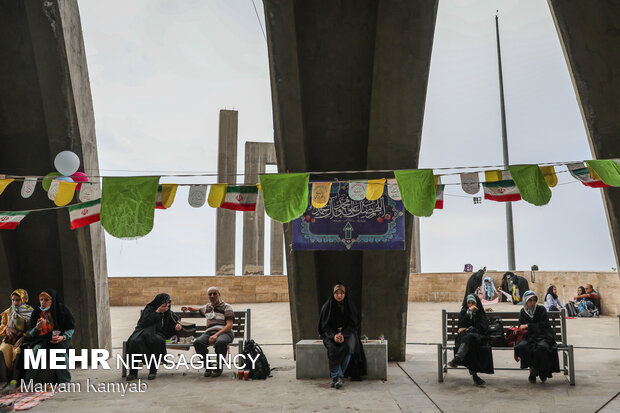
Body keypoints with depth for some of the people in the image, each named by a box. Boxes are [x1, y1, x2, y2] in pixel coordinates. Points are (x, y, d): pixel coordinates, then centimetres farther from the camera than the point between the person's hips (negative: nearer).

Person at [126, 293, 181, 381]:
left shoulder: (168, 313, 19)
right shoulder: (150, 309, 7)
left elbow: (173, 323, 30)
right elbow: (145, 322, -8)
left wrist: (176, 326, 6)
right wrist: (157, 312, -8)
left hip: (158, 334, 1)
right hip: (144, 331, -1)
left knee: (157, 340, -37)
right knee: (135, 341, -36)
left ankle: (153, 370, -24)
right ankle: (133, 372, -21)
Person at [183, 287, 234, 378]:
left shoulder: (226, 307, 7)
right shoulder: (207, 307, 25)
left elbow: (229, 325, -4)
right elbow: (198, 310, 49)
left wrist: (216, 335, -18)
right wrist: (188, 308, 27)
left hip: (224, 332, -4)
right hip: (209, 332, 4)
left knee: (220, 342, -40)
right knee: (198, 342, -29)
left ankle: (218, 367, -16)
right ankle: (207, 367, -13)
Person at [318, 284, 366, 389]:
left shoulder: (350, 306, 0)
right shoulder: (327, 306, -3)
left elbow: (353, 324, -2)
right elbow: (324, 326, -3)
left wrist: (343, 334, -19)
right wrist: (333, 336, -21)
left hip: (347, 333, 1)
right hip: (331, 334, -1)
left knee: (349, 347, -31)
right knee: (333, 348, -32)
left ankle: (335, 376, -23)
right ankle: (339, 376, -29)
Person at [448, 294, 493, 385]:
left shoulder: (481, 314, 19)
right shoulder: (464, 311, 20)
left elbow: (483, 328, 5)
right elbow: (462, 324, 1)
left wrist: (468, 329, -2)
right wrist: (469, 311, -7)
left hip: (478, 337, -1)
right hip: (464, 337, 2)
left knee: (469, 337, -38)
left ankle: (457, 359, -61)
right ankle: (474, 375, -47)